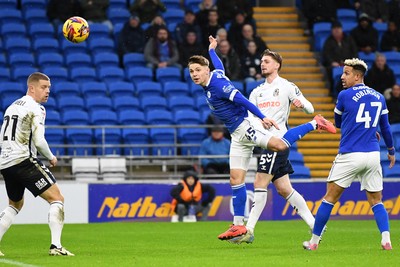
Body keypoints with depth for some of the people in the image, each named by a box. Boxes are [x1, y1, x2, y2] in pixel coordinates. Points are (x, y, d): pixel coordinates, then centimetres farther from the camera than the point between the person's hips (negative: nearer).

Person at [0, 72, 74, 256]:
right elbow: (39, 141, -15)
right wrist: (51, 157, 1)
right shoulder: (36, 108, -7)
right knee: (57, 198, -4)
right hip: (23, 160, -8)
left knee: (15, 204, 27)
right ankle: (55, 246, -16)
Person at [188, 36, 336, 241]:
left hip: (245, 124, -9)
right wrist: (212, 50, 55)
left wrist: (262, 117, -27)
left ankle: (315, 124, -15)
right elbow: (219, 66, 36)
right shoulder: (215, 75, 12)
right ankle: (238, 225, 6)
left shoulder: (217, 85, -15)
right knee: (236, 180, 4)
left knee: (279, 145, -32)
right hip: (237, 134, 9)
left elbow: (242, 100, -21)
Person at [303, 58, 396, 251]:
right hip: (373, 155, 4)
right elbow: (385, 128, 18)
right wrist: (391, 151, 31)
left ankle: (314, 241, 9)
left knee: (330, 198, 5)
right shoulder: (379, 97, 9)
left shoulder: (345, 96, -4)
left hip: (349, 155, -4)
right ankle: (386, 241, -6)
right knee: (376, 201, 11)